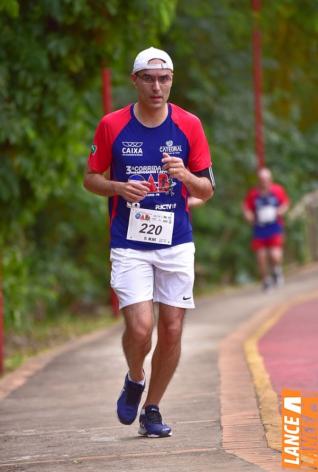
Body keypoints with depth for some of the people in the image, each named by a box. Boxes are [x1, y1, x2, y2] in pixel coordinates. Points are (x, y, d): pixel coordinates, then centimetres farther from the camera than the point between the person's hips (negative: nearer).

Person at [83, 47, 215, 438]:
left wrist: (184, 176, -17)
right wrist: (119, 188, -13)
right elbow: (91, 178, 8)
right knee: (139, 327, -15)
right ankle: (134, 381, 17)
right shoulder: (111, 125, -1)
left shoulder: (189, 126, 1)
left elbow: (207, 190, 5)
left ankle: (152, 409, 20)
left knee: (171, 331, 2)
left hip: (176, 244, 2)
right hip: (129, 245, -2)